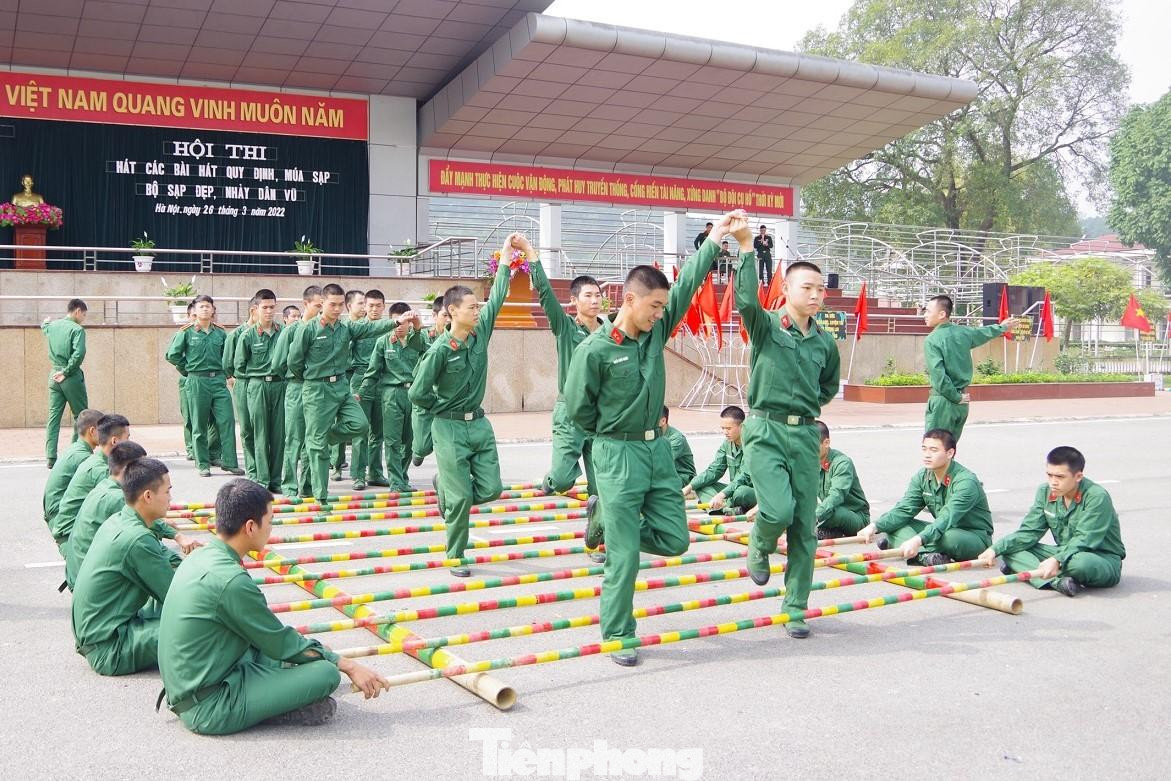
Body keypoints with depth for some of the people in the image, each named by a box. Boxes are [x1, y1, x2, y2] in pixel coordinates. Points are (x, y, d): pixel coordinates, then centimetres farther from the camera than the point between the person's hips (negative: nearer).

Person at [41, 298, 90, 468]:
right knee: (80, 416, 7)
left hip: (54, 376, 6)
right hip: (72, 377, -6)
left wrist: (45, 323, 58)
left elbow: (44, 327, 35)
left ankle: (51, 458, 1)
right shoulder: (77, 329, -11)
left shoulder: (52, 326, 9)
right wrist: (66, 372, -15)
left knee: (53, 417, 6)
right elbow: (79, 354, -25)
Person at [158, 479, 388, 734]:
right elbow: (283, 645, -13)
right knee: (326, 672, -15)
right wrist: (348, 666, -3)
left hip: (186, 691, 9)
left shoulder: (200, 558, 5)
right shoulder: (230, 581, -23)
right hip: (210, 710, -9)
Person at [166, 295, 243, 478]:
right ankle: (203, 464, 11)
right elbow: (172, 355, 4)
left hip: (219, 381, 3)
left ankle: (229, 462, 0)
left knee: (227, 420, -5)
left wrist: (222, 371, 11)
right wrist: (189, 368, 6)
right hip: (197, 382, -2)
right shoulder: (187, 332, 0)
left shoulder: (220, 333, 8)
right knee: (200, 425, 3)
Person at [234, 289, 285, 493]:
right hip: (257, 386, -2)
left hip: (280, 386, 2)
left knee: (278, 434, 3)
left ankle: (275, 479, 11)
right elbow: (239, 364, 6)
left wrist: (284, 377, 3)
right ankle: (262, 479, 5)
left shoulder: (283, 333, 5)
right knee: (260, 434, 0)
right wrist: (254, 380, 6)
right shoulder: (248, 335, 0)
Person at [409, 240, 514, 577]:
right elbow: (418, 393, -13)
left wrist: (505, 260, 8)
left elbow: (497, 298, 8)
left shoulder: (480, 334, 1)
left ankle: (444, 486, 31)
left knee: (491, 489, 3)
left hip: (480, 424, 6)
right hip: (450, 428, -6)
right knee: (462, 497, -5)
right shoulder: (440, 350, -16)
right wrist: (444, 409, 2)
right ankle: (455, 557, 14)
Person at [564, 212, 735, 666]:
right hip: (618, 455, -6)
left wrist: (714, 240, -2)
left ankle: (606, 525, 30)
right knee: (625, 555, -2)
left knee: (674, 540, 7)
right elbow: (577, 407, -7)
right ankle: (618, 636, 12)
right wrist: (614, 433, 5)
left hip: (659, 449, 6)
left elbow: (687, 285, 2)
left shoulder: (656, 331, 3)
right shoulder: (596, 349, -14)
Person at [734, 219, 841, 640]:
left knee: (804, 526, 4)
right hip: (765, 431, -4)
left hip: (806, 435, 4)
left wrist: (805, 405, 12)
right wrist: (747, 248, -32)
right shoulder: (766, 326, -4)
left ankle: (795, 608, 16)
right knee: (779, 510, -20)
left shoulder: (825, 342, 8)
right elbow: (746, 300, -27)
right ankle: (759, 548, 17)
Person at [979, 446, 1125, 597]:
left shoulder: (1097, 497, -20)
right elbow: (1029, 532, -2)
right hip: (1063, 553, 6)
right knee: (1010, 549, -12)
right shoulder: (1045, 492, -1)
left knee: (1081, 562, -42)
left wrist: (1057, 560, -45)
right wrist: (995, 550, -18)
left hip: (1103, 558, -6)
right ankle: (1057, 581, -32)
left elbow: (1084, 540, -28)